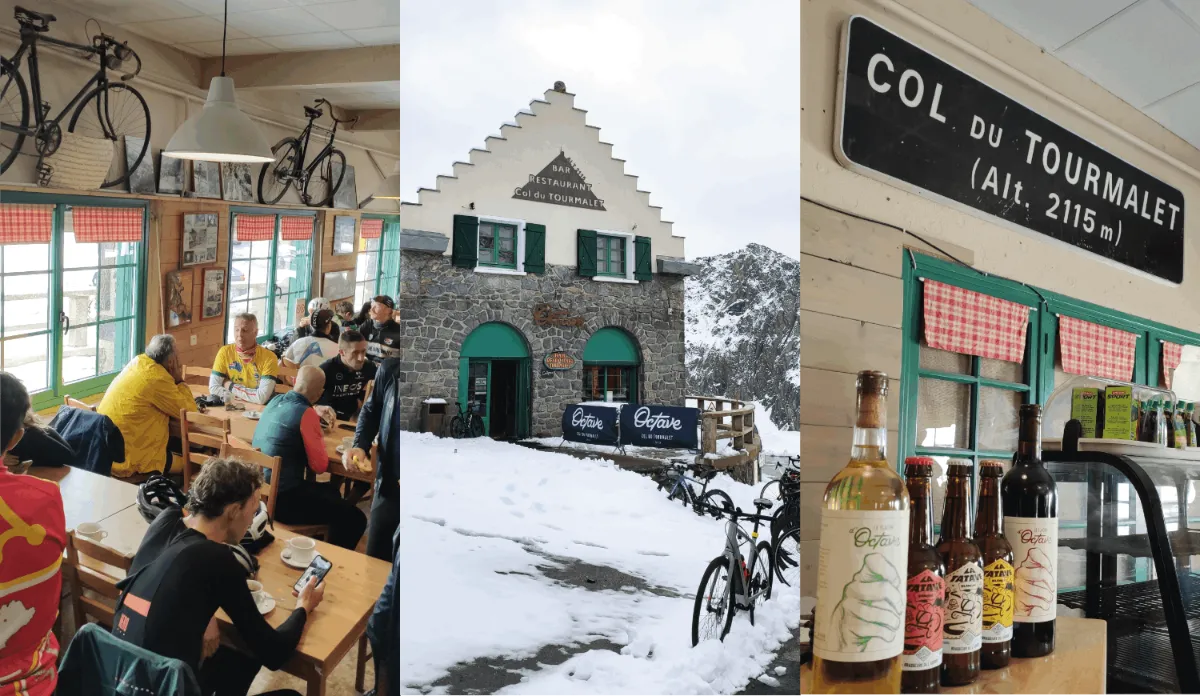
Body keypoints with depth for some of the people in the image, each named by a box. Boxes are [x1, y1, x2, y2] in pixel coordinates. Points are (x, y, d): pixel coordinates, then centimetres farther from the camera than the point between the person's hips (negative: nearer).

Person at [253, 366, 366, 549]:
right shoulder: (305, 413, -18)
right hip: (282, 499, -9)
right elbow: (320, 466, -11)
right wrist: (320, 438, 4)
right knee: (354, 518, -8)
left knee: (330, 490, 29)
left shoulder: (275, 401, 5)